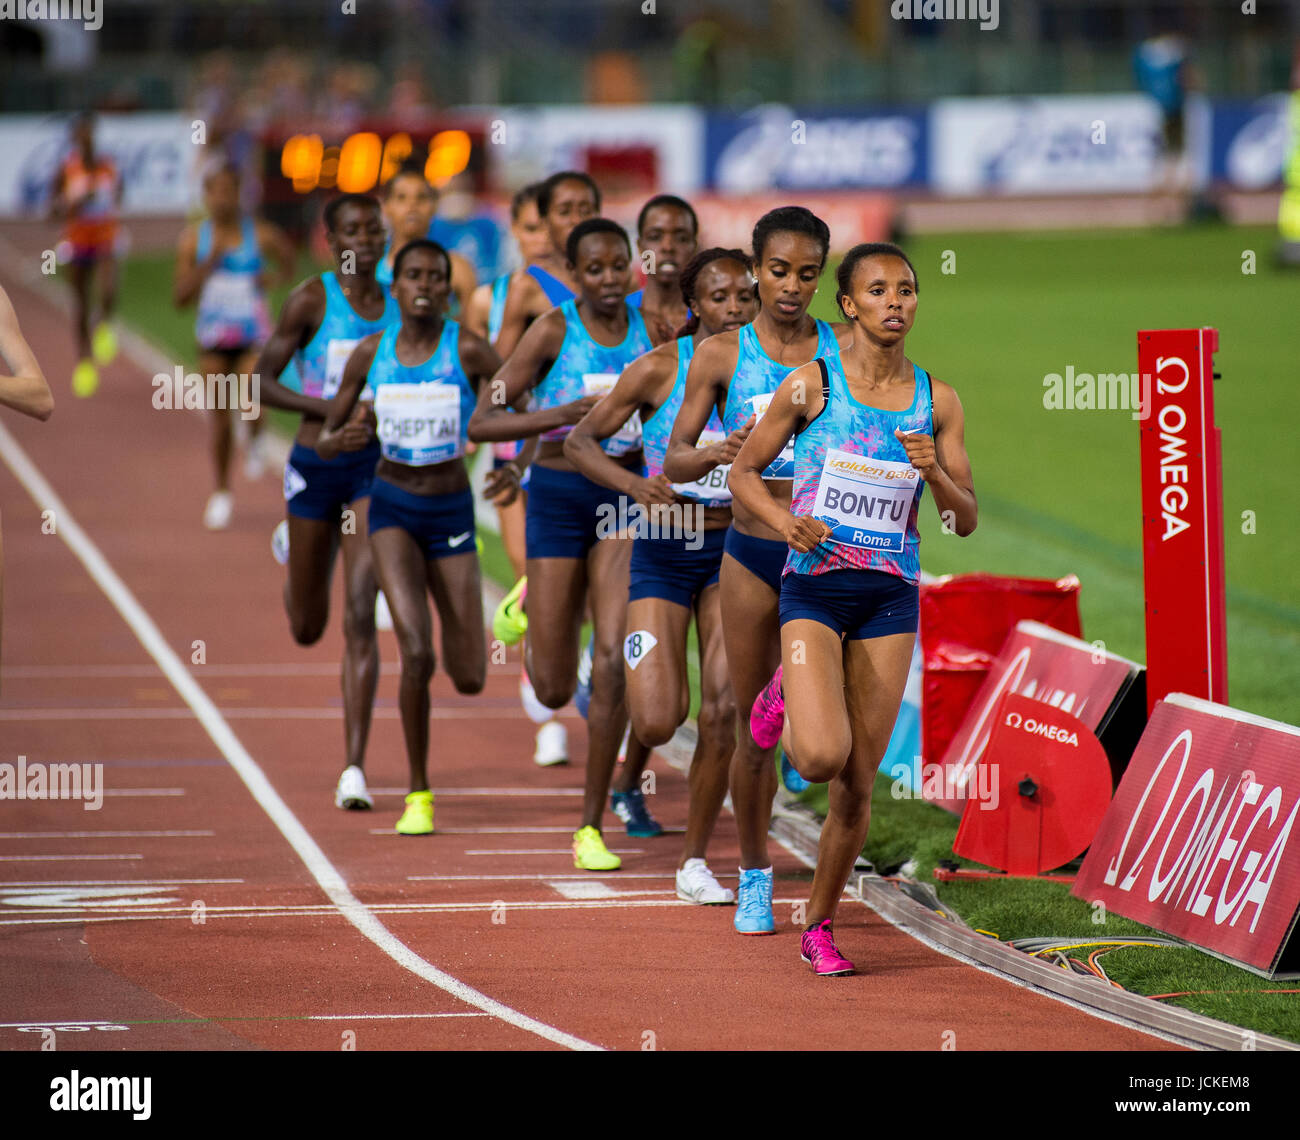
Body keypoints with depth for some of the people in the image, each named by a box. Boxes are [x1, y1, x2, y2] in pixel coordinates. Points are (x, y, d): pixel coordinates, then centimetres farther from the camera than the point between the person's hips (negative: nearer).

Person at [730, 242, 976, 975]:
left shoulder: (937, 402, 4)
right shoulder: (810, 385, -2)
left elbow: (967, 521, 7)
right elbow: (745, 471, 7)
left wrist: (934, 473, -13)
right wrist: (783, 521, -12)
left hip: (891, 596, 3)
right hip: (815, 587, -2)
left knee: (858, 782, 2)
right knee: (822, 757, -20)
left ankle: (820, 926, 20)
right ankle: (785, 702, 17)